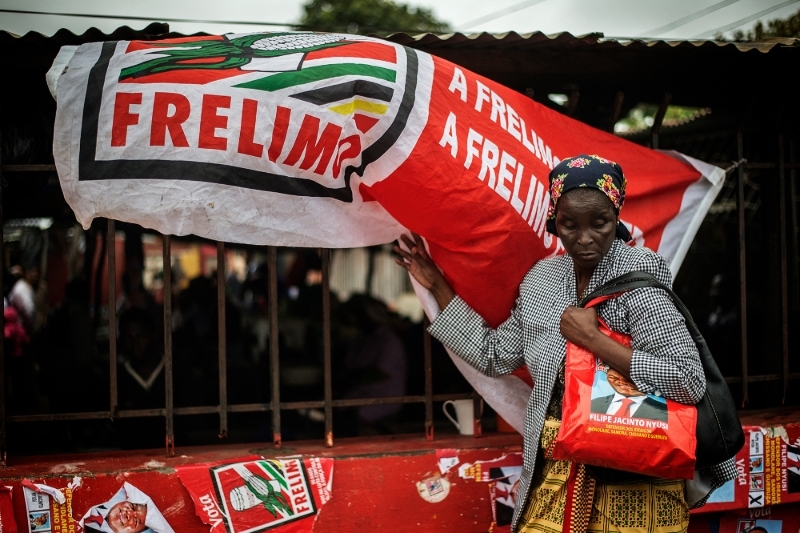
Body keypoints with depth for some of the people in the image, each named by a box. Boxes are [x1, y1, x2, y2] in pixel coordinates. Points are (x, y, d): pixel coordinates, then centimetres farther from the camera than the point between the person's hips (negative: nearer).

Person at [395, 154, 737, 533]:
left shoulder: (635, 278, -15)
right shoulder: (542, 279, 3)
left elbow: (689, 383, -23)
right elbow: (495, 356, 13)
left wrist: (591, 338, -23)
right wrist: (437, 286, 12)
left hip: (631, 482, -5)